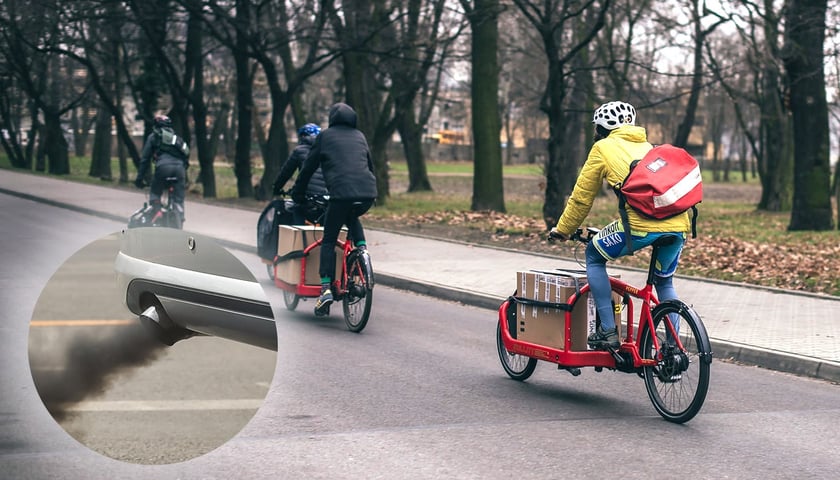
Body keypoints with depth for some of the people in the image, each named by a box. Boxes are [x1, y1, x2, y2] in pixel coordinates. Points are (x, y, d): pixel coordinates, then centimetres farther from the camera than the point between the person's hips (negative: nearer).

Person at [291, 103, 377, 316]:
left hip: (341, 192, -4)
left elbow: (309, 166, 17)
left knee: (329, 240, 7)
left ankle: (326, 288, -5)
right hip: (368, 193, 4)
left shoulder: (326, 136, 13)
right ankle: (361, 249, 11)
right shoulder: (359, 136, 24)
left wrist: (297, 193, 28)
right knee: (352, 218, 35)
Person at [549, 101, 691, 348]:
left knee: (594, 257, 20)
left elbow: (581, 196, 19)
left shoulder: (603, 148, 16)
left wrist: (563, 230, 32)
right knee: (664, 282, 28)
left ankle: (608, 331, 14)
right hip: (678, 225, 6)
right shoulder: (648, 147, 31)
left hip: (641, 223, -5)